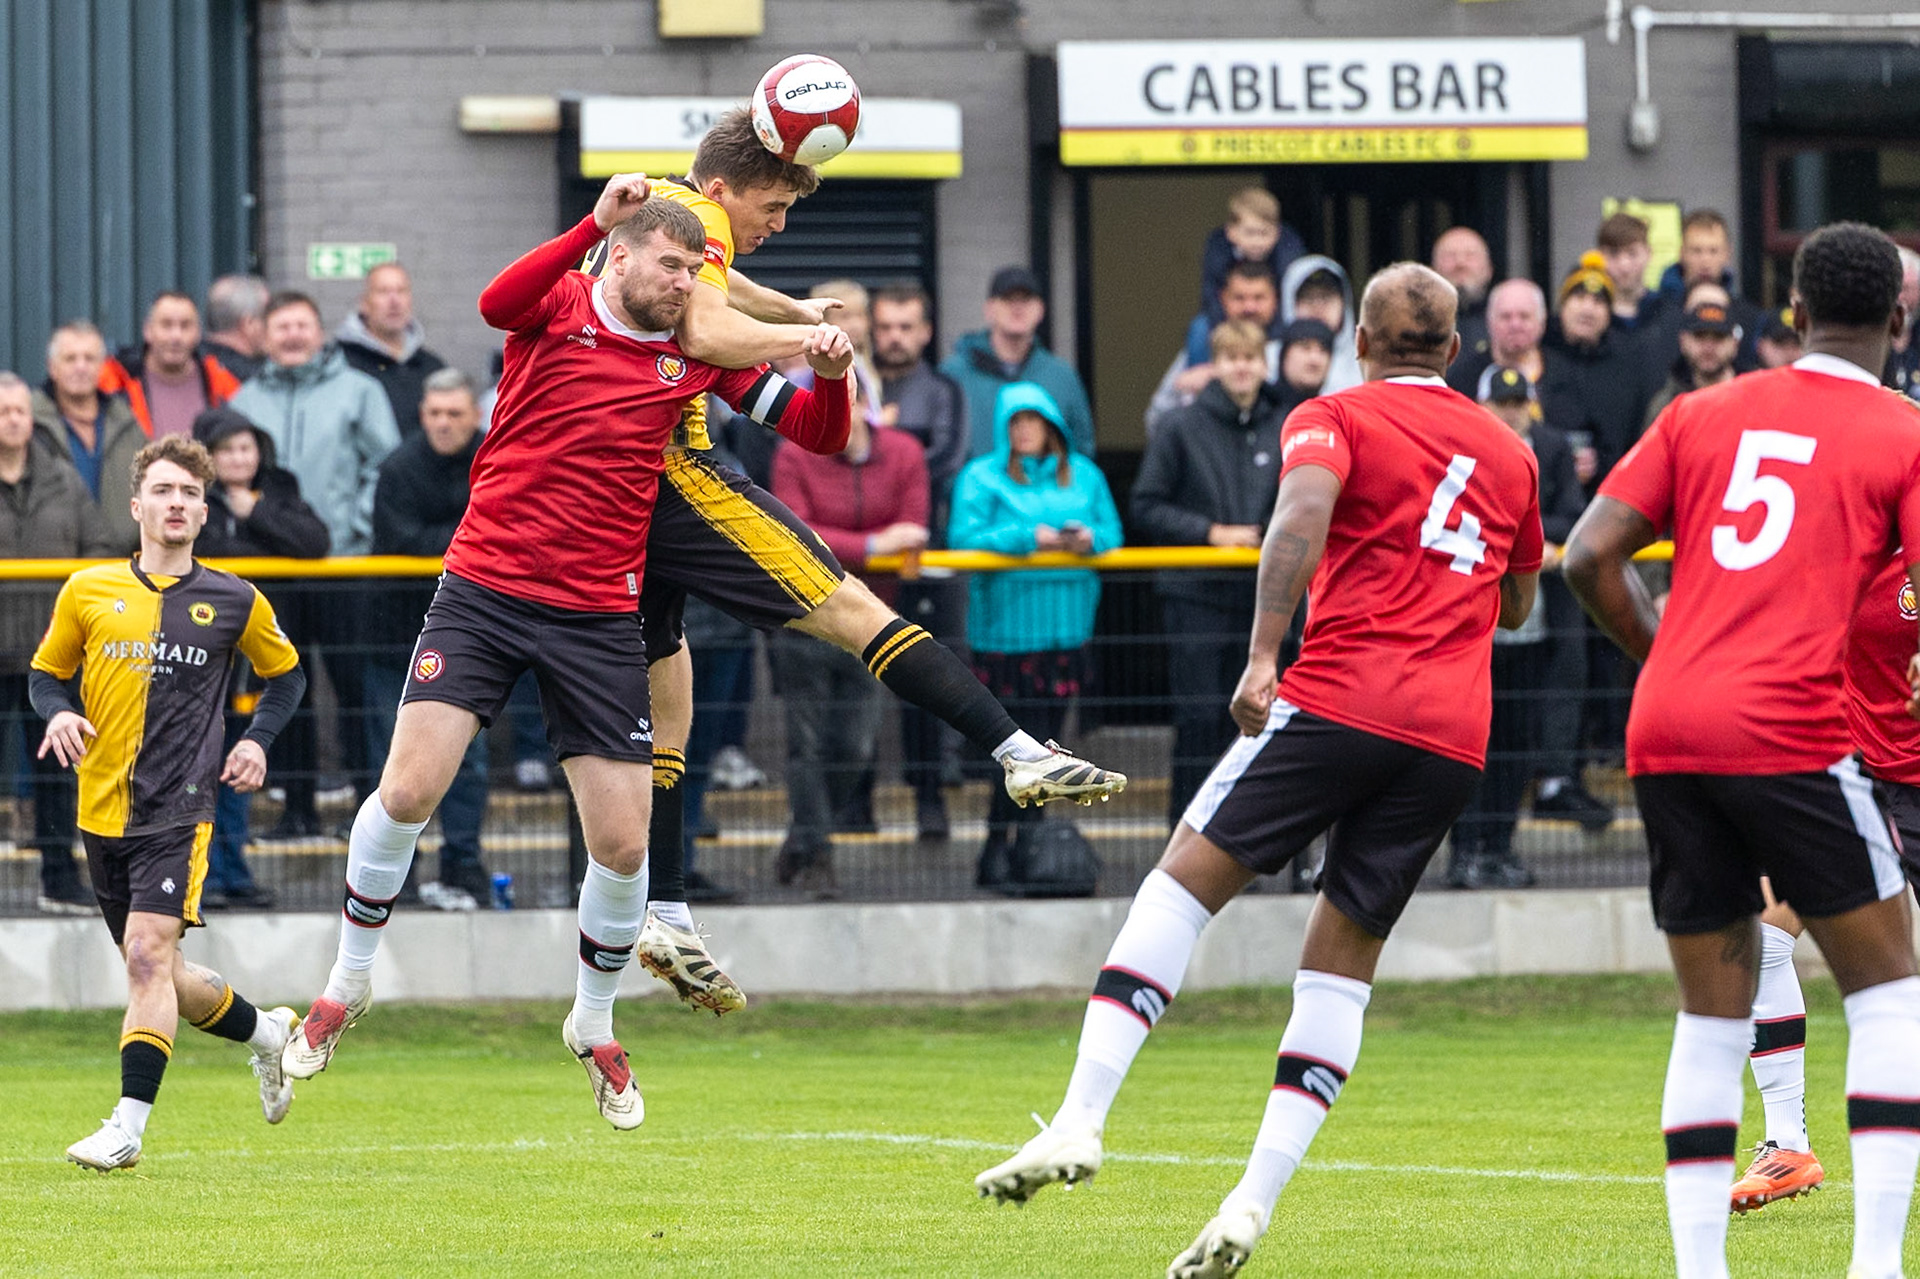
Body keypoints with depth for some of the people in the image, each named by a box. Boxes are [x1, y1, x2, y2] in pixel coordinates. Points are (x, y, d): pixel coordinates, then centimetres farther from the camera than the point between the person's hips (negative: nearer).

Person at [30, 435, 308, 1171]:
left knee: (149, 952, -20)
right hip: (102, 812, 4)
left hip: (179, 809, -4)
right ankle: (267, 1033, 39)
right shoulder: (88, 592, 5)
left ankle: (129, 1125, -22)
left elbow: (286, 675, 19)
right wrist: (59, 715, -4)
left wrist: (257, 740, 3)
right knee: (155, 973, 11)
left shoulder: (234, 603, 3)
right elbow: (45, 673, 17)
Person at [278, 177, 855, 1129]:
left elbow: (816, 432, 8)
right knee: (408, 791, -14)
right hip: (485, 588, -2)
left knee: (623, 845, -2)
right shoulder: (560, 308, -1)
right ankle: (348, 985, 9)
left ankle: (594, 1026, 24)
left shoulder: (697, 353, 7)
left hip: (599, 616, 2)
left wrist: (830, 376, -14)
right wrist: (595, 222, -34)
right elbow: (497, 303, -26)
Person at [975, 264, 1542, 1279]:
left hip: (1341, 700, -4)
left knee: (1184, 880, 2)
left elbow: (1303, 511, -17)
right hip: (1452, 737, 4)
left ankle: (1081, 1118, -12)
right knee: (1340, 965, 8)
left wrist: (1262, 654, -19)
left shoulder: (1335, 417, 6)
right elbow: (1517, 604, 32)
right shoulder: (1508, 452, 20)